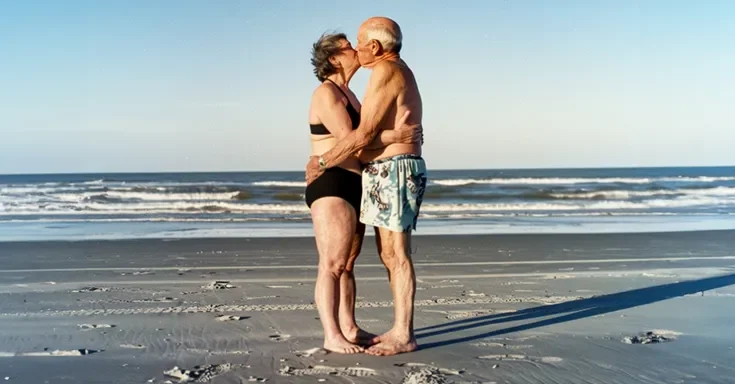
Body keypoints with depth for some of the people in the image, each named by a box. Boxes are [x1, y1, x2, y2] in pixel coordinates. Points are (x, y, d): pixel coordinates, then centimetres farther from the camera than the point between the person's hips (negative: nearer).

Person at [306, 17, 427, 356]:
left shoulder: (385, 72, -12)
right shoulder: (399, 73, 21)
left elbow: (364, 134, -17)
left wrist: (322, 162, -8)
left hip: (392, 174, -10)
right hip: (390, 174, 10)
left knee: (396, 256, -7)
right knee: (390, 255, 11)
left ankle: (403, 335, -1)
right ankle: (401, 329, 17)